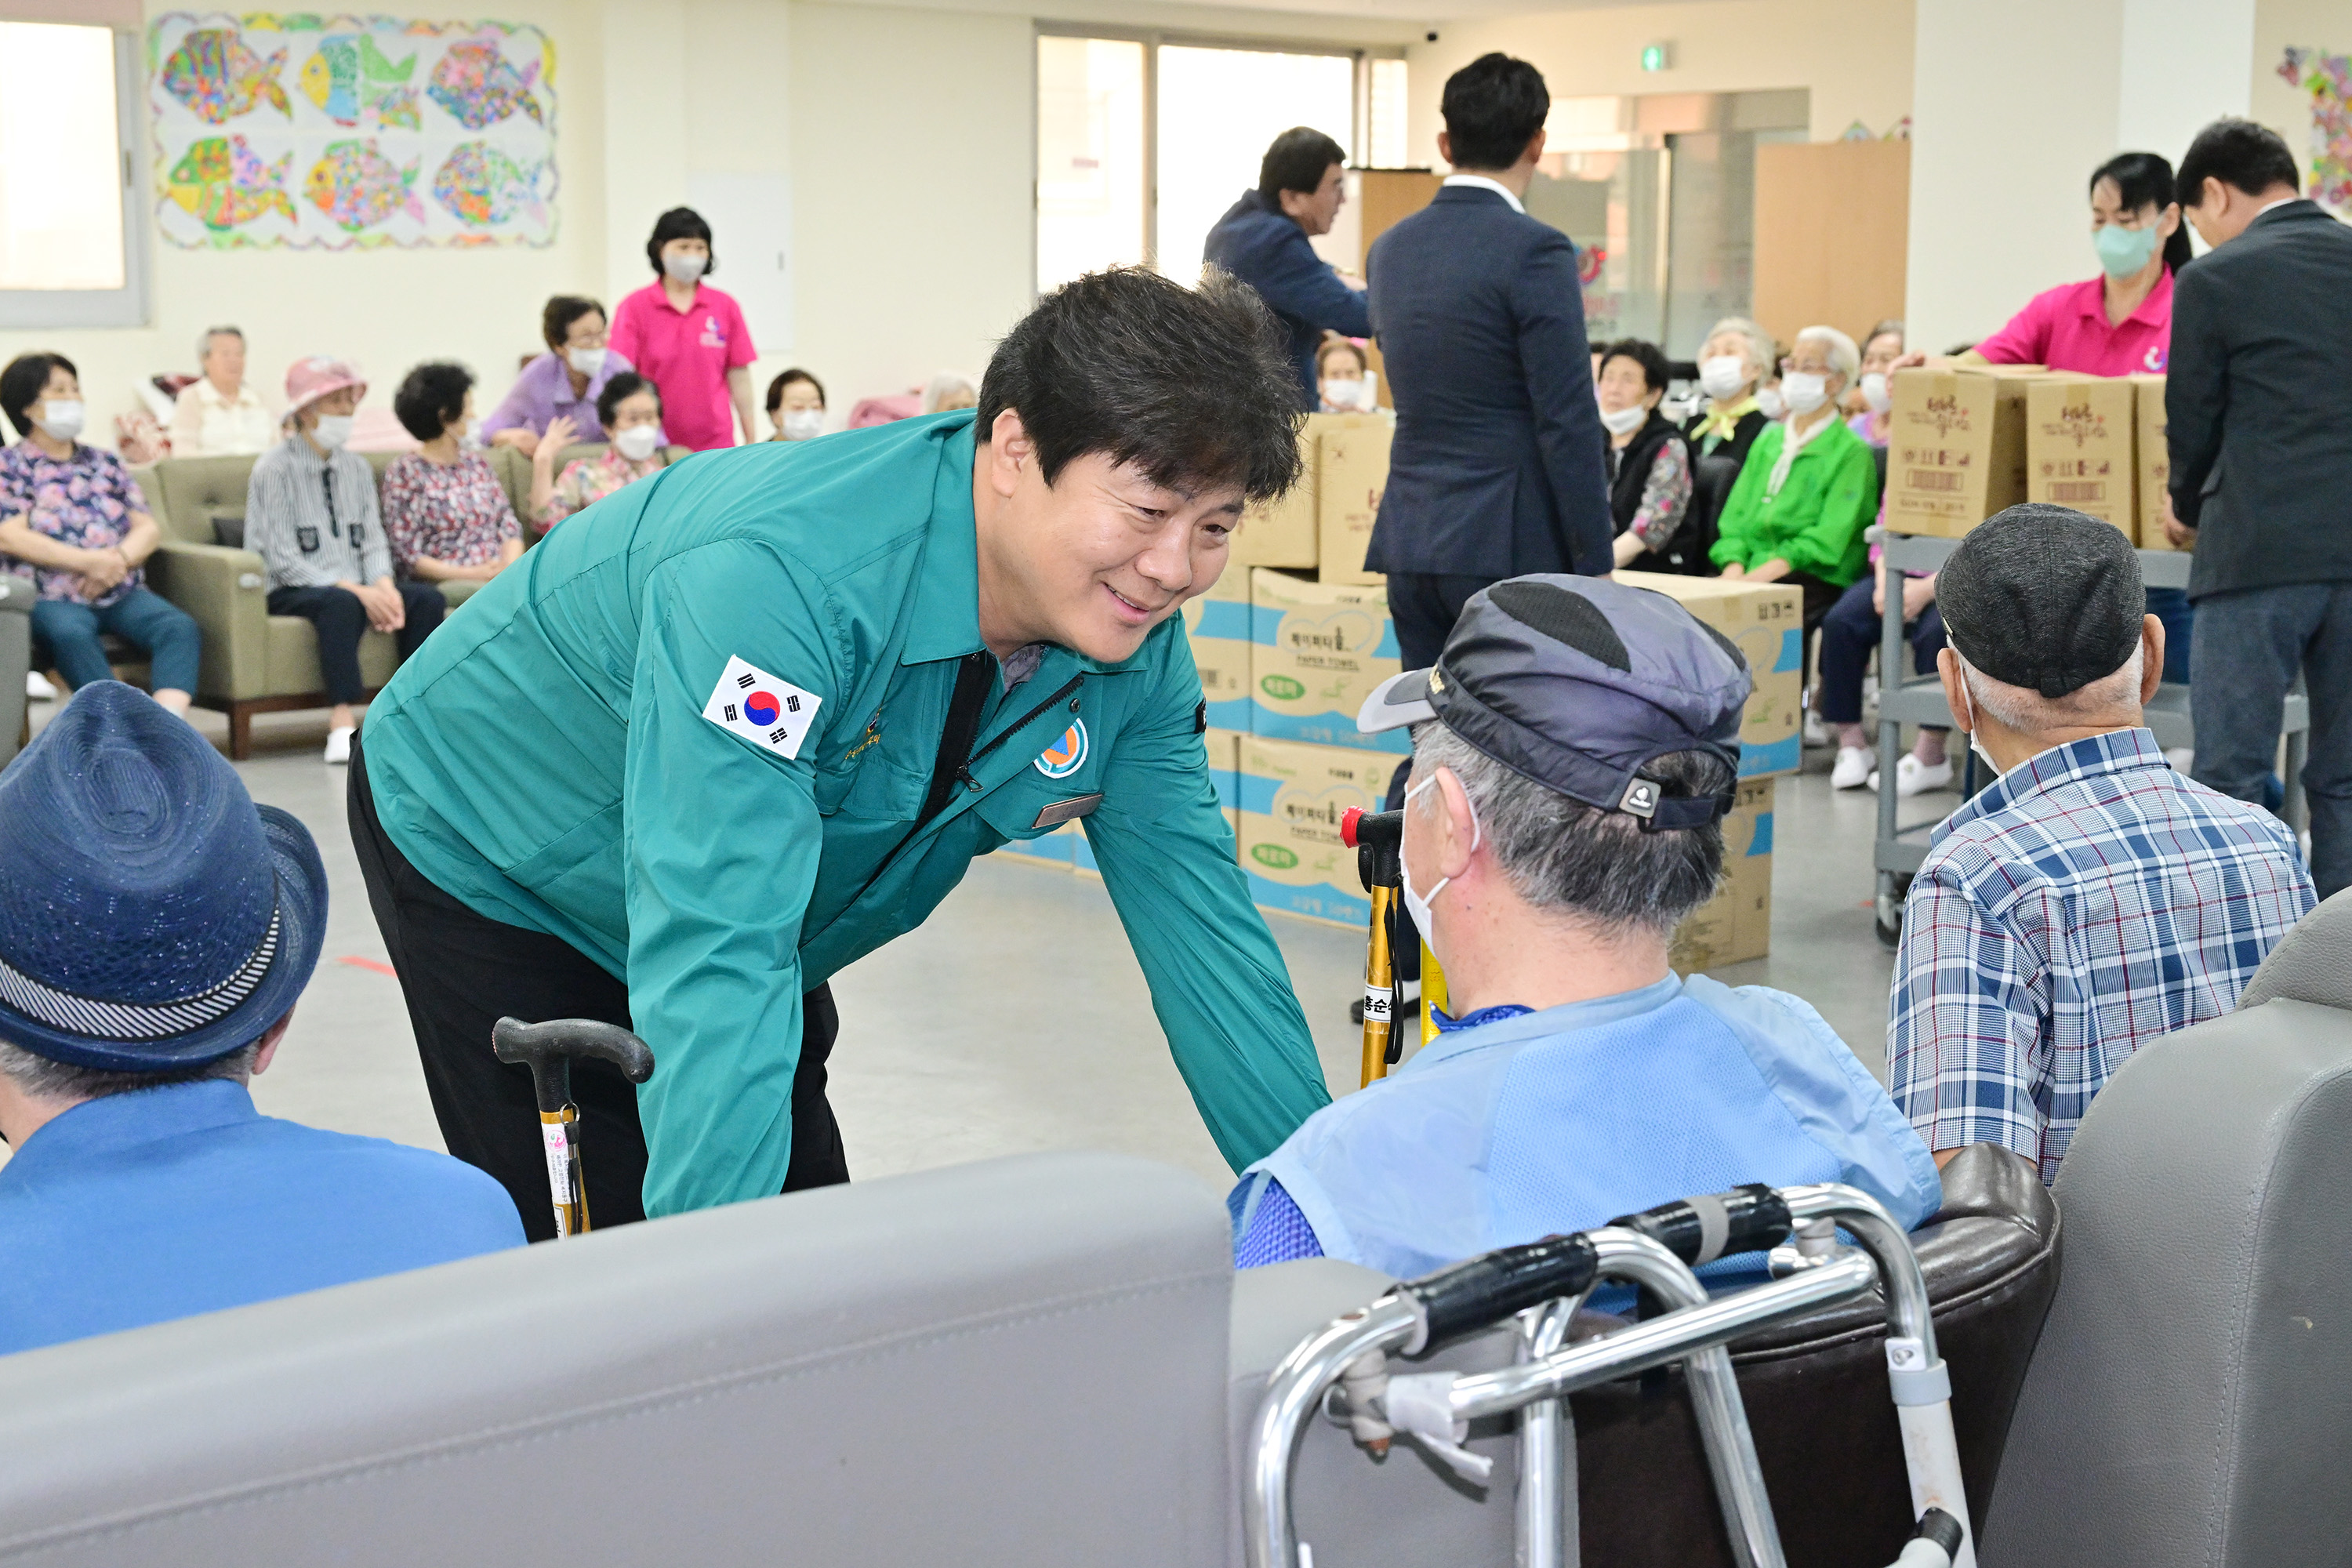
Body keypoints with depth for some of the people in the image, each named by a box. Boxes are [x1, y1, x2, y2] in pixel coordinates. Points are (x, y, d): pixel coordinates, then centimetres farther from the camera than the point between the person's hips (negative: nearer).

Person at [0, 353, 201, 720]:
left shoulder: (105, 464, 23)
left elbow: (148, 528, 13)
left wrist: (119, 558, -11)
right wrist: (89, 561, -16)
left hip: (122, 593, 4)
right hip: (50, 596, -4)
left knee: (180, 627, -27)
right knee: (71, 634, -38)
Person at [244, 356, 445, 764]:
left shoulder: (357, 467, 14)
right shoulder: (274, 469, -6)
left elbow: (373, 540, 10)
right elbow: (282, 560, -13)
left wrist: (384, 586, -13)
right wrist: (356, 591, -21)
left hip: (356, 586, 6)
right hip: (292, 592, -6)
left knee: (427, 598, -19)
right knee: (342, 604, -38)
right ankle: (342, 723, -41)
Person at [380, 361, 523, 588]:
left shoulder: (476, 461, 21)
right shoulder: (406, 471, 2)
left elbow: (509, 525, 16)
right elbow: (406, 556, -3)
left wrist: (510, 566, -6)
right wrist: (471, 574, -13)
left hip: (498, 576, 6)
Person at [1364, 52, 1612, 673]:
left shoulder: (1391, 249, 10)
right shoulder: (1534, 250, -12)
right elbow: (1569, 424, -15)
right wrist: (1595, 567, -9)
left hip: (1411, 543, 7)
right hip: (1512, 547, -7)